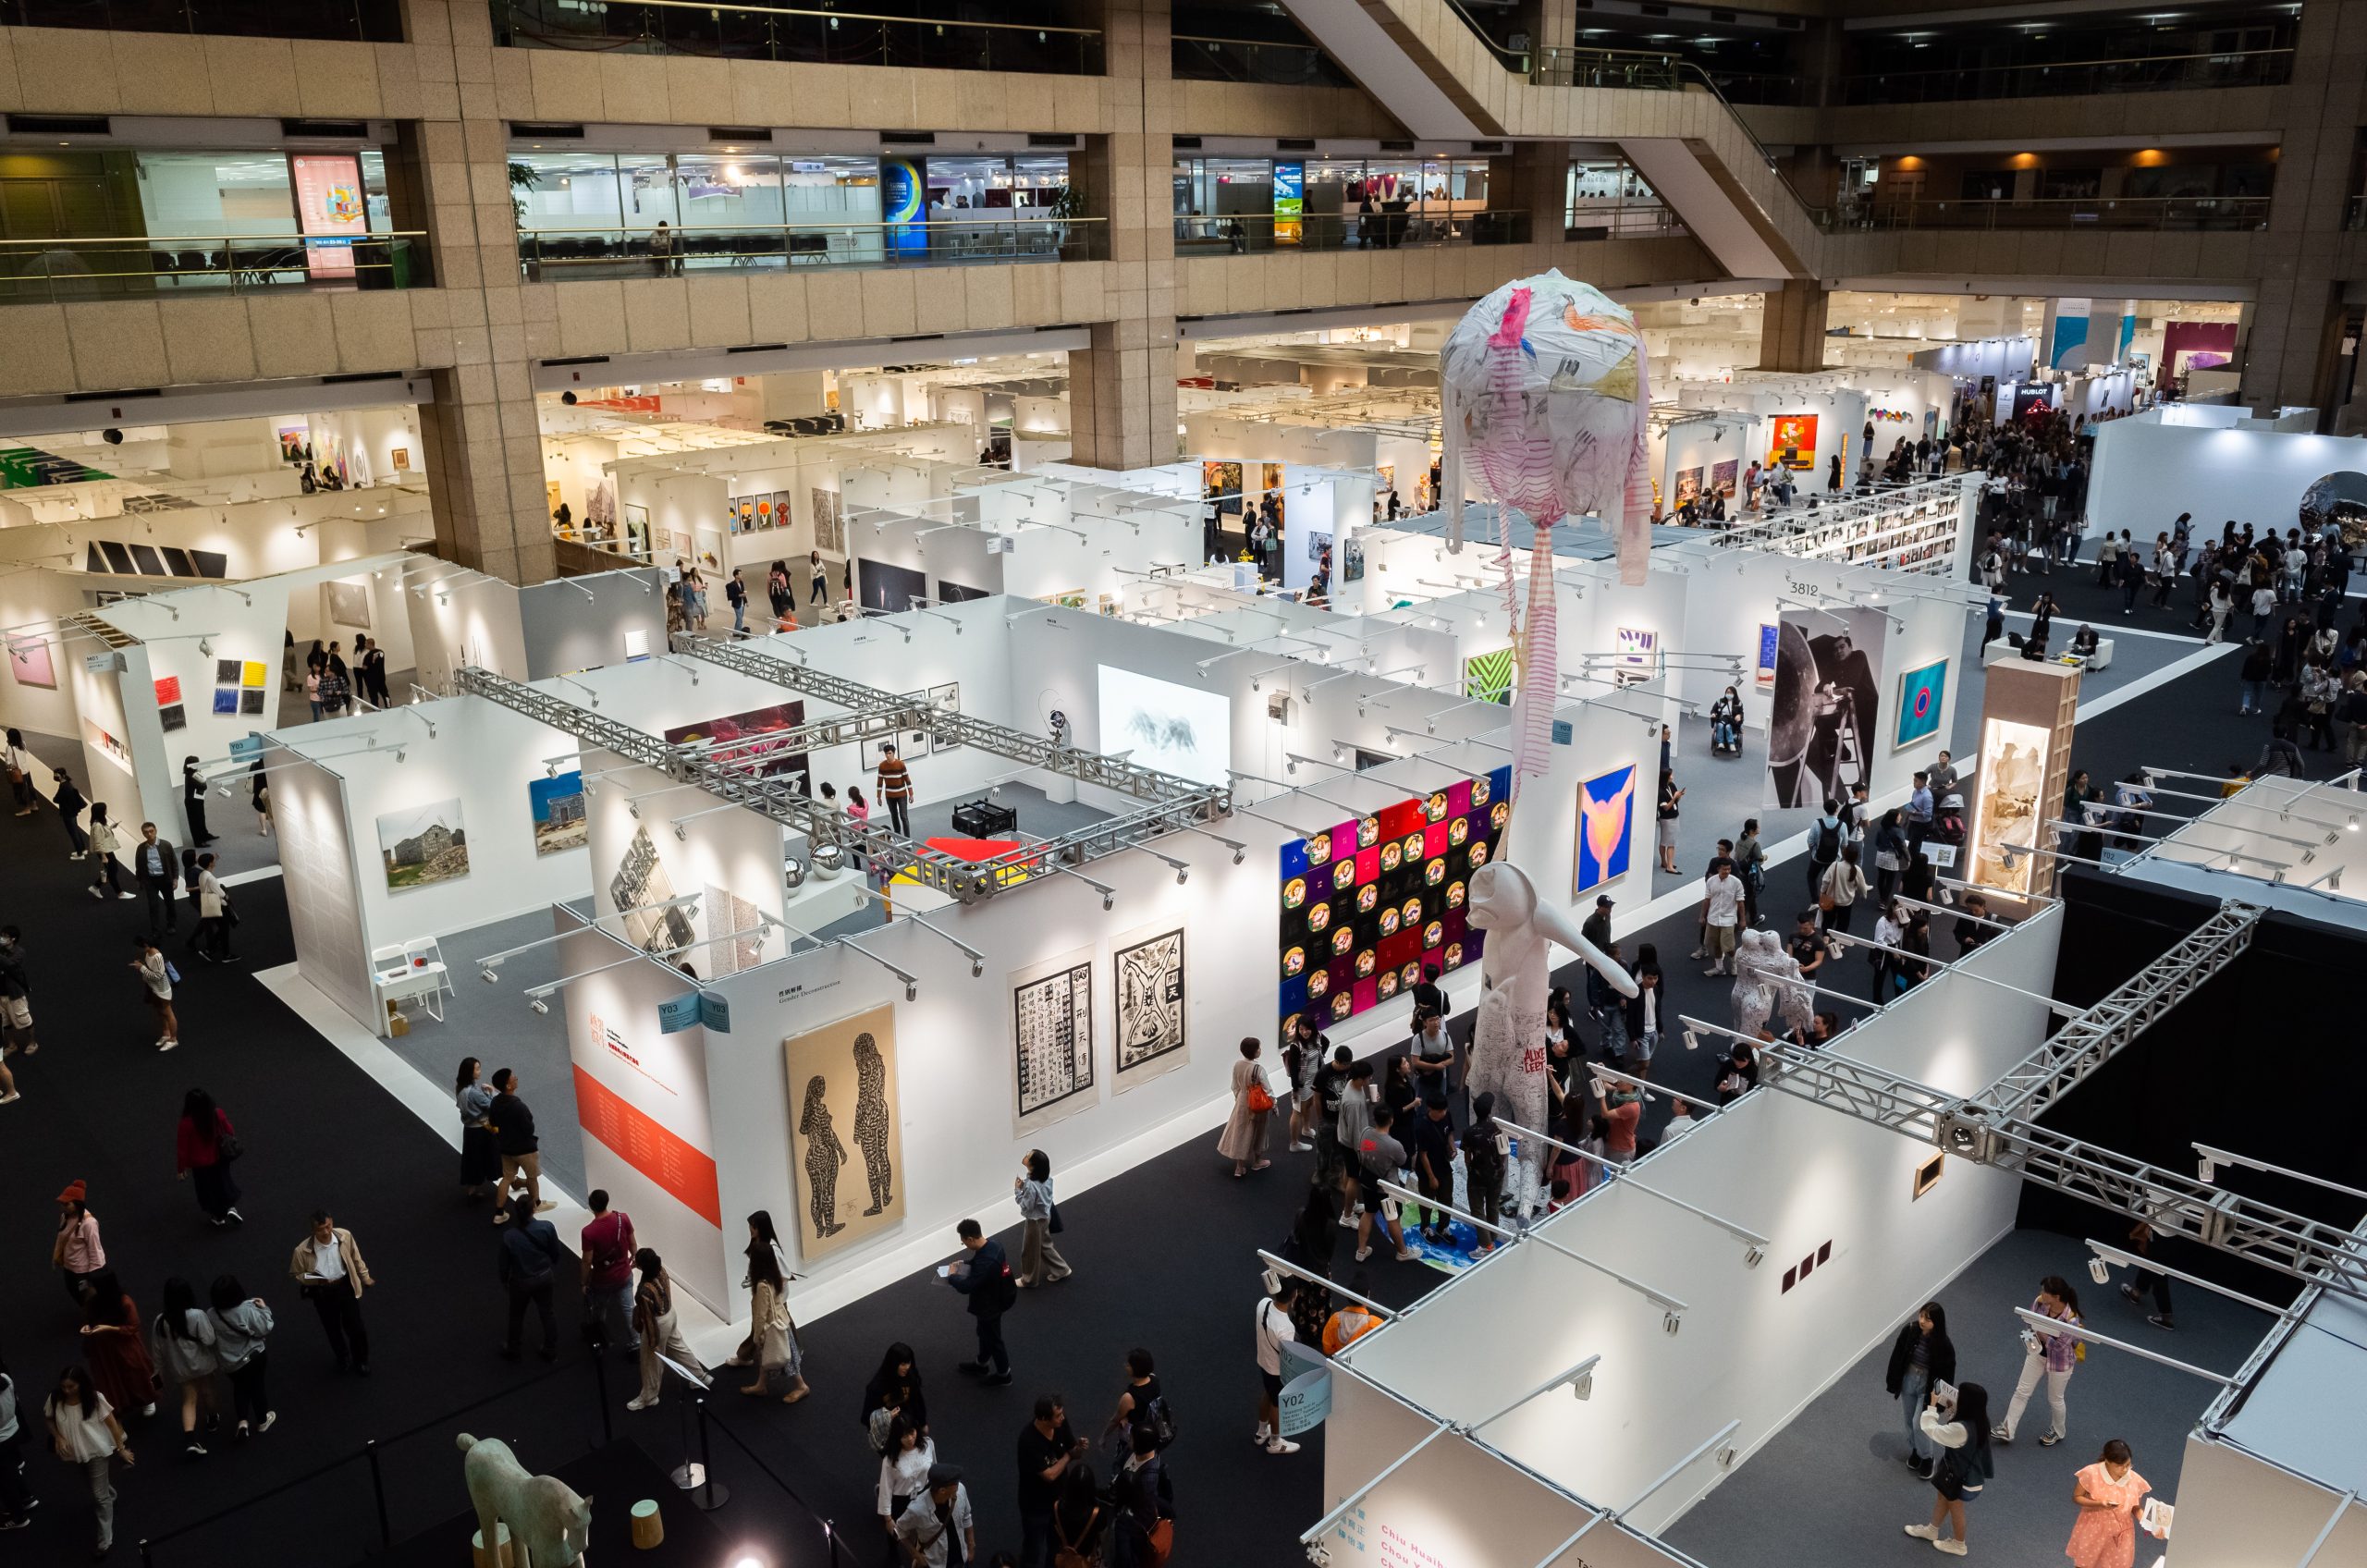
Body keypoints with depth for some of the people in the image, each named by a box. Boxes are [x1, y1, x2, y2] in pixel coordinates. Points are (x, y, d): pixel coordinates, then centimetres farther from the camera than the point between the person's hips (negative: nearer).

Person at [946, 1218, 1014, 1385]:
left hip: (989, 1306, -9)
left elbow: (966, 1287, -36)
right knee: (984, 1334, 29)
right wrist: (964, 1263, 0)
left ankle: (1004, 1375, 34)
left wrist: (952, 1276, -18)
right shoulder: (993, 1245, -11)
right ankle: (981, 1365, 51)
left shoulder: (985, 1263, -40)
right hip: (995, 1300, 9)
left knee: (993, 1339, 14)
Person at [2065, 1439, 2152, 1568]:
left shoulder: (2135, 1480, -15)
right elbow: (2076, 1497, -11)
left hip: (2120, 1533, 2)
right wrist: (2098, 1503, -27)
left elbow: (2136, 1508, 0)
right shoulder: (2091, 1474, -22)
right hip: (2092, 1529, -2)